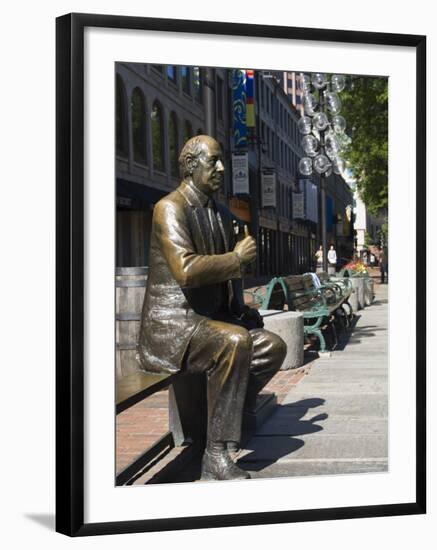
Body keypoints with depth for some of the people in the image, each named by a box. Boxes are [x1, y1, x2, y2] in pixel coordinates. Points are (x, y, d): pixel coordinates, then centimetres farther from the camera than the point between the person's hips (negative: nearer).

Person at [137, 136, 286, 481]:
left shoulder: (223, 215, 15)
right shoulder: (170, 208, -14)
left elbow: (227, 270, 28)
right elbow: (186, 270, -29)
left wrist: (238, 307, 10)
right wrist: (236, 258, -17)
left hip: (211, 319, 9)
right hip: (172, 325, -9)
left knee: (273, 346, -4)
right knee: (235, 341, -33)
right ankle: (216, 456, -29)